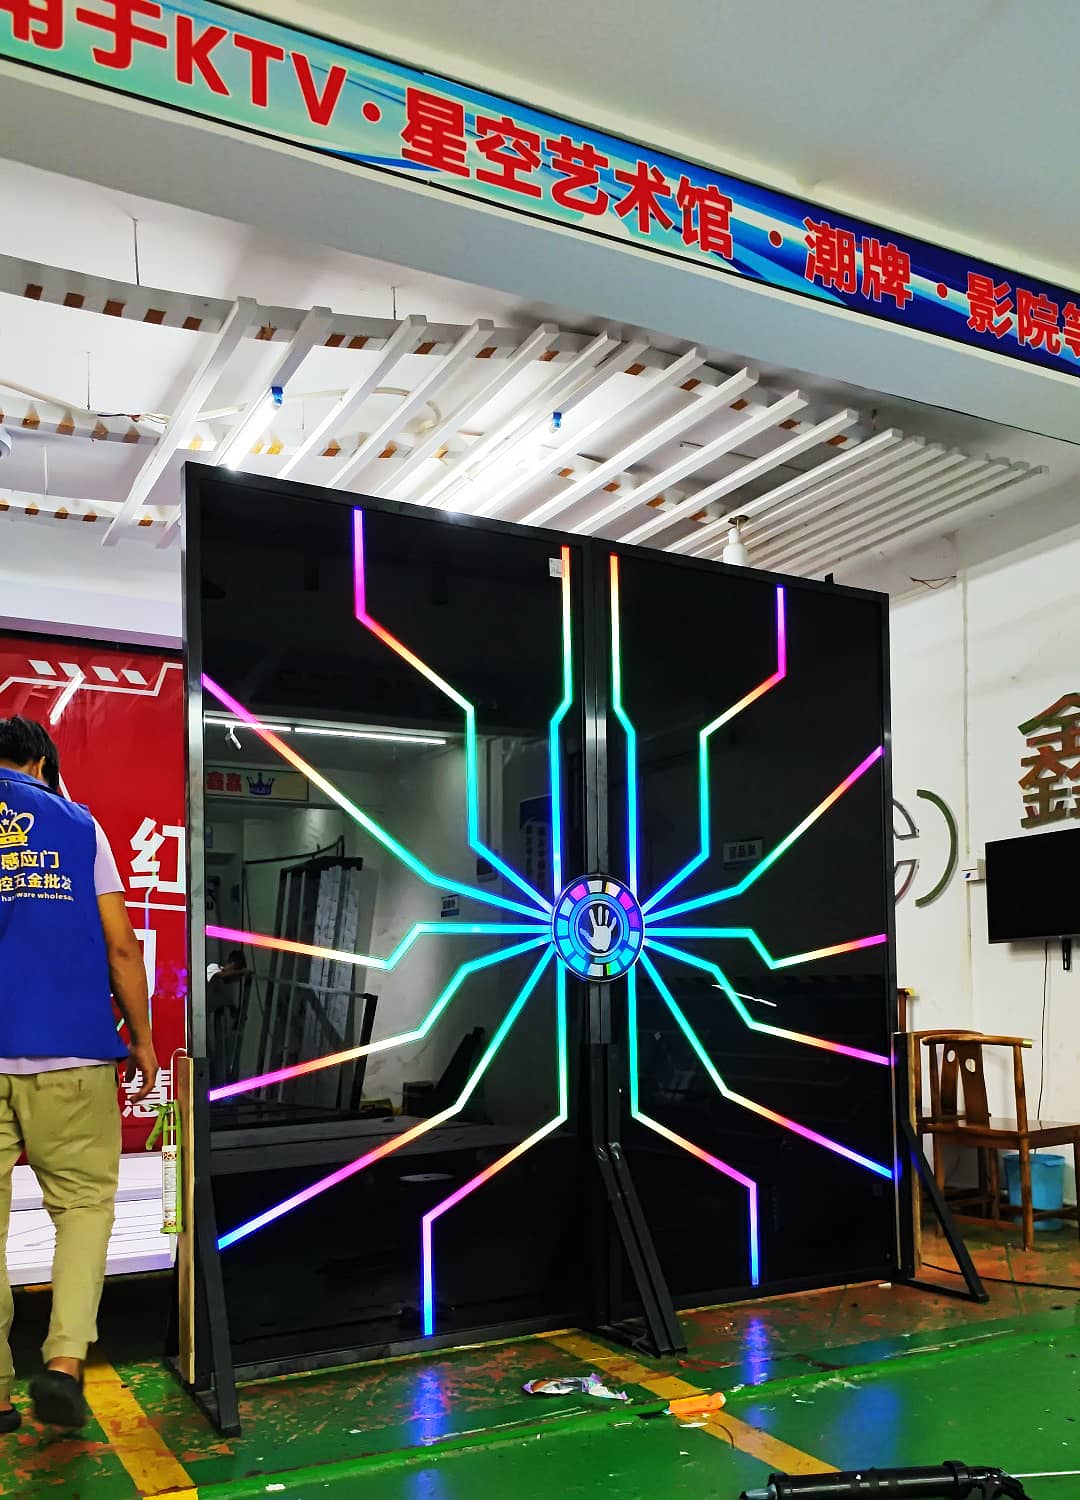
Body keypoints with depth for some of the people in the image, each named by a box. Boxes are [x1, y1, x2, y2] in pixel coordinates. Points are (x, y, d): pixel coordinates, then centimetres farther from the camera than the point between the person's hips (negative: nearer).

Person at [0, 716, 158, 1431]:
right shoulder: (78, 825, 6)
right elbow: (121, 945, 2)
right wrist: (142, 1037, 10)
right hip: (71, 1054, -1)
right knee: (86, 1201, 10)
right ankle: (64, 1360, -5)